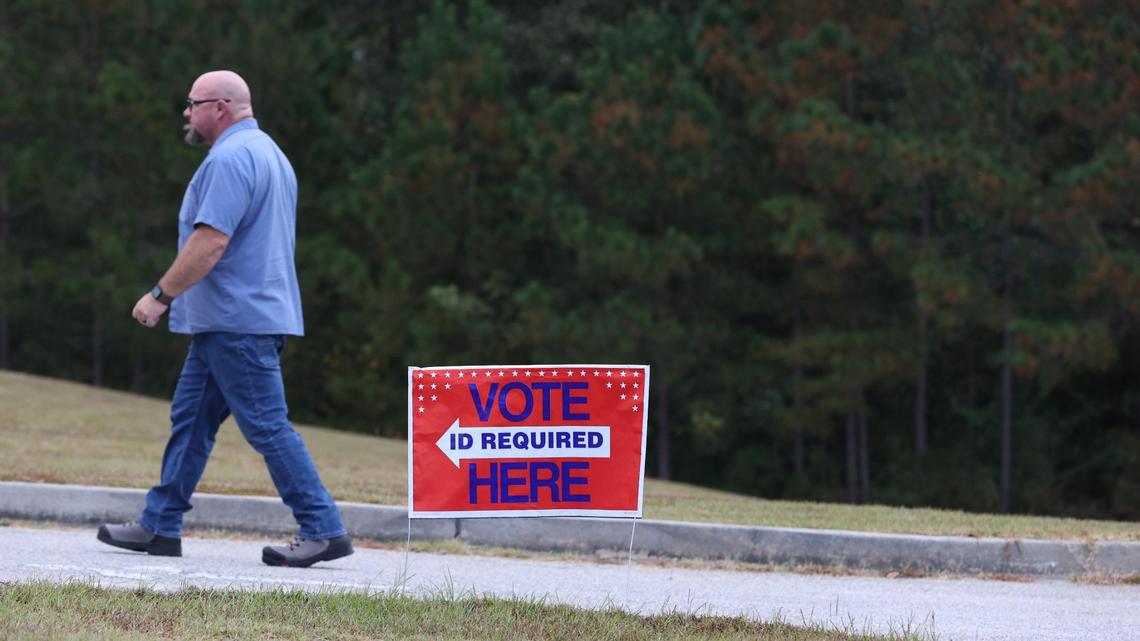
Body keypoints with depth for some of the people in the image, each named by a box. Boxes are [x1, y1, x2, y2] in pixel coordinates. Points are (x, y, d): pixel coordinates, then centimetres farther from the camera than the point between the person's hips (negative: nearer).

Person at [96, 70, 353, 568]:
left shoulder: (230, 159, -16)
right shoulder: (268, 152, 19)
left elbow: (211, 240, -24)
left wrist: (161, 295, -17)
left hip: (236, 322, -11)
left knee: (268, 425, -9)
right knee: (190, 419, 12)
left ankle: (323, 531, -8)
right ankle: (159, 526, 15)